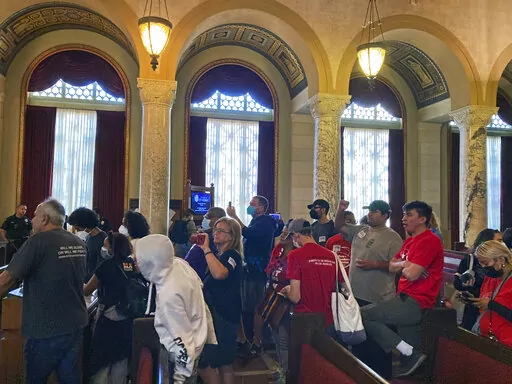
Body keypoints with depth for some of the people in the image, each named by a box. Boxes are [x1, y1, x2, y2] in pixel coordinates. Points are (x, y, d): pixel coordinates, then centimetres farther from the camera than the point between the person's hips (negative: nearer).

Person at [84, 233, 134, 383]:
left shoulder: (107, 265, -11)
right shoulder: (132, 264, 2)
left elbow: (86, 291, -1)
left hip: (108, 319, -5)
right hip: (126, 319, 5)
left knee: (102, 362, 8)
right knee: (120, 361, 17)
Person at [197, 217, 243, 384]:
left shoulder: (232, 255, -14)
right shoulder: (218, 255, 13)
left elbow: (219, 273, -36)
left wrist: (206, 248, -26)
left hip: (223, 315, -9)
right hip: (214, 311, 10)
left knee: (204, 364, -8)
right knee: (223, 363, 17)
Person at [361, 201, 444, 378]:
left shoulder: (429, 241, -13)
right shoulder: (409, 241, 18)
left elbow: (411, 274, -21)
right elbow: (392, 267, 14)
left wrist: (402, 265, 0)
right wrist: (405, 265, -6)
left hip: (415, 303, -10)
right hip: (408, 300, 10)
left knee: (362, 315, -15)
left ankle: (410, 352, -9)